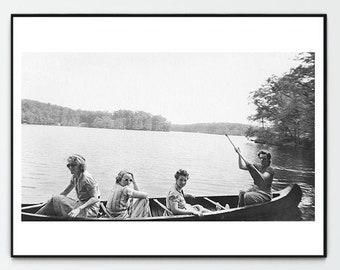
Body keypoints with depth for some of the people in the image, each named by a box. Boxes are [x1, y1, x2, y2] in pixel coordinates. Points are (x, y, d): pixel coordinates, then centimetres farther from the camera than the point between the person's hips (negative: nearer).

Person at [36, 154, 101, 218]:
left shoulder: (87, 178, -20)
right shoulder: (74, 177, 8)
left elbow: (95, 198, -24)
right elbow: (66, 192, 20)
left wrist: (78, 209, -32)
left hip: (90, 210, -9)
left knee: (56, 199, -15)